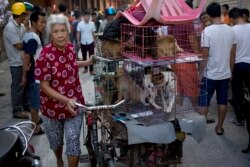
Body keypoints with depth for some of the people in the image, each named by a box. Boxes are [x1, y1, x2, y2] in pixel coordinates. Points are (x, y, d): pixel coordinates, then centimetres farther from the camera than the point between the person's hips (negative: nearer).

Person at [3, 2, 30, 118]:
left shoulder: (21, 26, 8)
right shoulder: (10, 27, -19)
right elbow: (19, 45, -20)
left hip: (24, 61, 9)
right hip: (17, 63, -8)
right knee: (18, 86, 1)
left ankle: (26, 105, 33)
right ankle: (17, 111, 12)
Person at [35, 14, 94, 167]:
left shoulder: (70, 48, -5)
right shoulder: (45, 56, -24)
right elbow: (45, 87, -21)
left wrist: (87, 62, 12)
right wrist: (66, 100, -31)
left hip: (75, 104, 3)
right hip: (53, 107, -2)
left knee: (73, 142, 3)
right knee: (56, 141, 21)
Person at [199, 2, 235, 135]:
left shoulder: (207, 31, -15)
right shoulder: (230, 30, 0)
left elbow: (205, 55, -16)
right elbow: (232, 54, 6)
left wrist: (201, 73, -7)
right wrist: (230, 70, 17)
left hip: (210, 74, -4)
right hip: (225, 73, 5)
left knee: (204, 102, 6)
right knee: (222, 102, 13)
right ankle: (219, 127, 23)